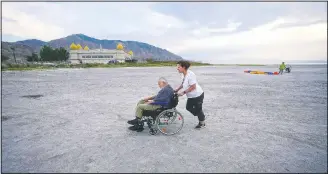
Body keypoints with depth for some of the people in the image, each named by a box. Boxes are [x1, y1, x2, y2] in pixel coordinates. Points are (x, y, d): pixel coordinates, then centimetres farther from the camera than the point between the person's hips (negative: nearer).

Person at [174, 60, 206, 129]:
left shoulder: (190, 75, -28)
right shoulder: (185, 74, 1)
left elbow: (193, 87, -29)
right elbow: (183, 84, 15)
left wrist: (183, 92, -25)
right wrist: (177, 90, 9)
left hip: (197, 95, -10)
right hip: (191, 96, 10)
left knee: (198, 109, 6)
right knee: (188, 107, 17)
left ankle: (202, 123, 30)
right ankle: (201, 117, 36)